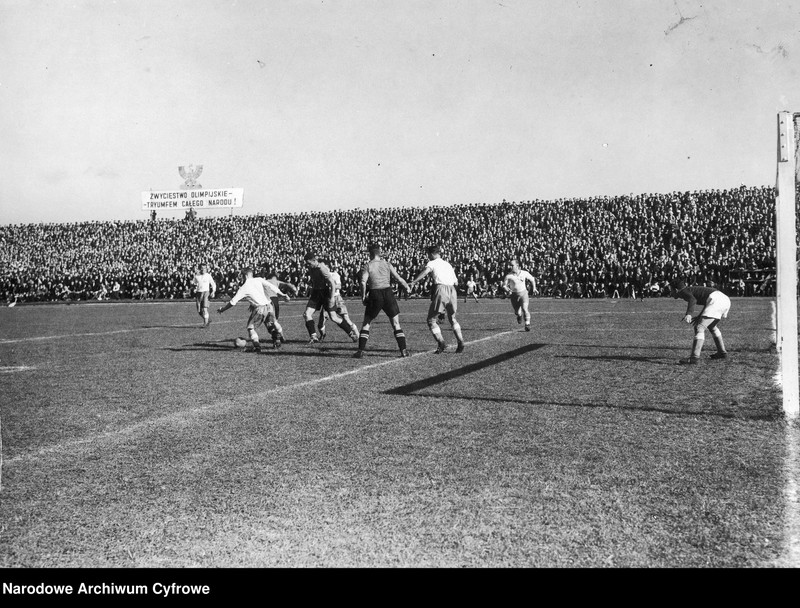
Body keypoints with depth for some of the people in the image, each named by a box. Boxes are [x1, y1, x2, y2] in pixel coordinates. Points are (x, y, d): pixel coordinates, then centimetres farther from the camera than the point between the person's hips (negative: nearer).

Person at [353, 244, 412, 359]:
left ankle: (360, 351, 4)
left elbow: (363, 282, -11)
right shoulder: (387, 264, 8)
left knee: (366, 323, 11)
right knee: (396, 324, 9)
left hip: (374, 295, -1)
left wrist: (363, 297, -4)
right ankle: (404, 350, 2)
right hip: (388, 293, 1)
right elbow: (398, 278, 3)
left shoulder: (367, 266, 2)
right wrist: (407, 287, 18)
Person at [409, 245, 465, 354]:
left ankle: (441, 342, -12)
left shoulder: (432, 263, 8)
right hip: (452, 290, 6)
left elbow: (425, 271, -16)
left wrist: (413, 282, -27)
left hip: (440, 289, -6)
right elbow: (456, 282, 21)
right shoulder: (448, 264, 25)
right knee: (452, 319, 23)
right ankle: (460, 343, 12)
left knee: (431, 319, 4)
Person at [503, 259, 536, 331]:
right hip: (514, 295, 1)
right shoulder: (508, 275, -9)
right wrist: (508, 290, -23)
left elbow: (532, 279, 13)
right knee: (517, 312, 7)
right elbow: (504, 285, -4)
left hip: (523, 293, -1)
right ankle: (520, 315, 45)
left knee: (524, 309, -19)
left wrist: (534, 288, 8)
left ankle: (527, 324, -7)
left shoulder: (524, 273, -5)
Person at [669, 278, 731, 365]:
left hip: (716, 299, -10)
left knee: (699, 328, -12)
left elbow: (692, 300, -19)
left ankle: (694, 357, -23)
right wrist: (700, 317, 40)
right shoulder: (692, 289, 31)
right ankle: (722, 352, 35)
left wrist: (688, 314, -32)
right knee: (711, 326, 30)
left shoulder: (683, 292, 5)